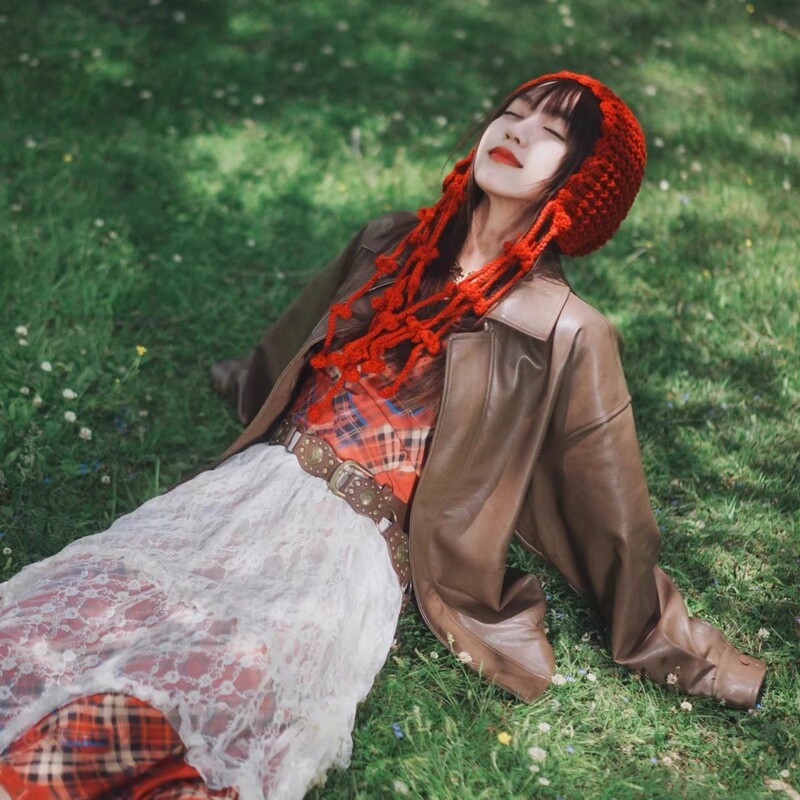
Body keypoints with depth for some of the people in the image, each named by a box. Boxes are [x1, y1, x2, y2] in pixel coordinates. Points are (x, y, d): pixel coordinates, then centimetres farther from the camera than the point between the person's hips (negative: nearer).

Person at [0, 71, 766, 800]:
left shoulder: (567, 335, -3)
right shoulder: (391, 246, 12)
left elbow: (609, 511, 6)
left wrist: (669, 643, 14)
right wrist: (247, 382, 50)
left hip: (355, 549, -5)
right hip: (250, 489, 5)